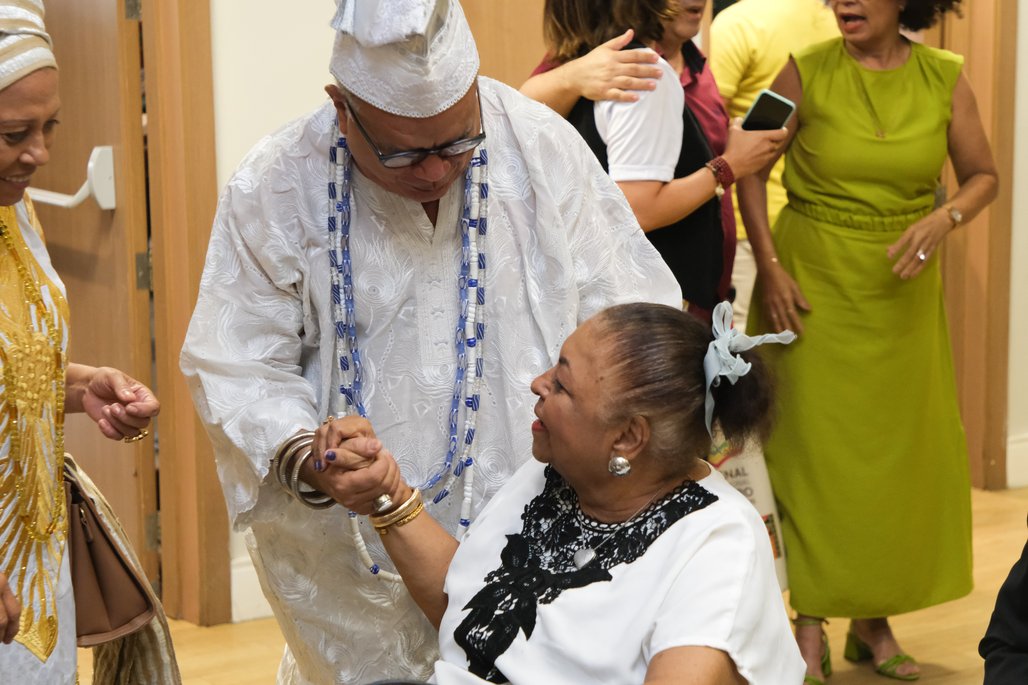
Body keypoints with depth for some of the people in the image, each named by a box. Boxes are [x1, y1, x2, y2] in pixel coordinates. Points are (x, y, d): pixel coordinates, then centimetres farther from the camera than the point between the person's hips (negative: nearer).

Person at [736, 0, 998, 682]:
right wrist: (769, 268, -9)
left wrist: (944, 218, -16)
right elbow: (751, 167, -2)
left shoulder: (945, 79, -1)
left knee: (901, 445, 5)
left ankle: (875, 620, 18)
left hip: (903, 289, 2)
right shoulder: (807, 73, -6)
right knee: (816, 445, -2)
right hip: (815, 280, -2)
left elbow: (984, 175, 5)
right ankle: (812, 625, 7)